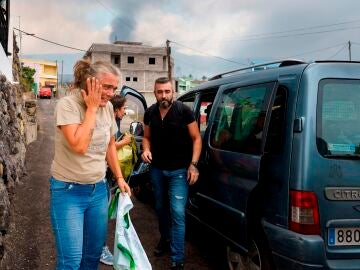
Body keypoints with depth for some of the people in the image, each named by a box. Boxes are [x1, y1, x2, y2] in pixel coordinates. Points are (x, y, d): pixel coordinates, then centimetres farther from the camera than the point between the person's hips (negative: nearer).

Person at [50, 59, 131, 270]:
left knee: (94, 253, 14)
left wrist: (119, 177, 11)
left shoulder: (108, 107, 1)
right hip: (68, 191, -6)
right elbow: (79, 146, -30)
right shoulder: (67, 104, -17)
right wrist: (91, 108, -22)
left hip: (99, 189, 6)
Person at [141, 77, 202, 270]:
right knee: (161, 208, 20)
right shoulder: (150, 113, 1)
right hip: (157, 169, 5)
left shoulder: (184, 111, -13)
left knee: (177, 213, -10)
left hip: (179, 170, -5)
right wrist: (146, 150, -7)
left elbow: (196, 138, -7)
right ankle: (165, 239, 45)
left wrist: (193, 164, -14)